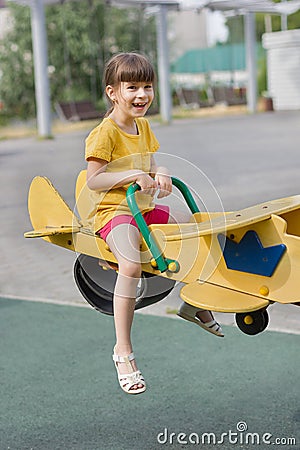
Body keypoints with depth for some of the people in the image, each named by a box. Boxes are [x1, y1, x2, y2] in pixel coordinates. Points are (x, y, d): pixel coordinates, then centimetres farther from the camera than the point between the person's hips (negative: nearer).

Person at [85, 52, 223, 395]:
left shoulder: (144, 126, 11)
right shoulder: (105, 133, -14)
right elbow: (93, 180, -19)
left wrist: (160, 174, -9)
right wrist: (134, 175, -27)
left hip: (145, 208, 9)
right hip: (112, 210, -9)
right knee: (131, 264, -33)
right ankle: (123, 351, -23)